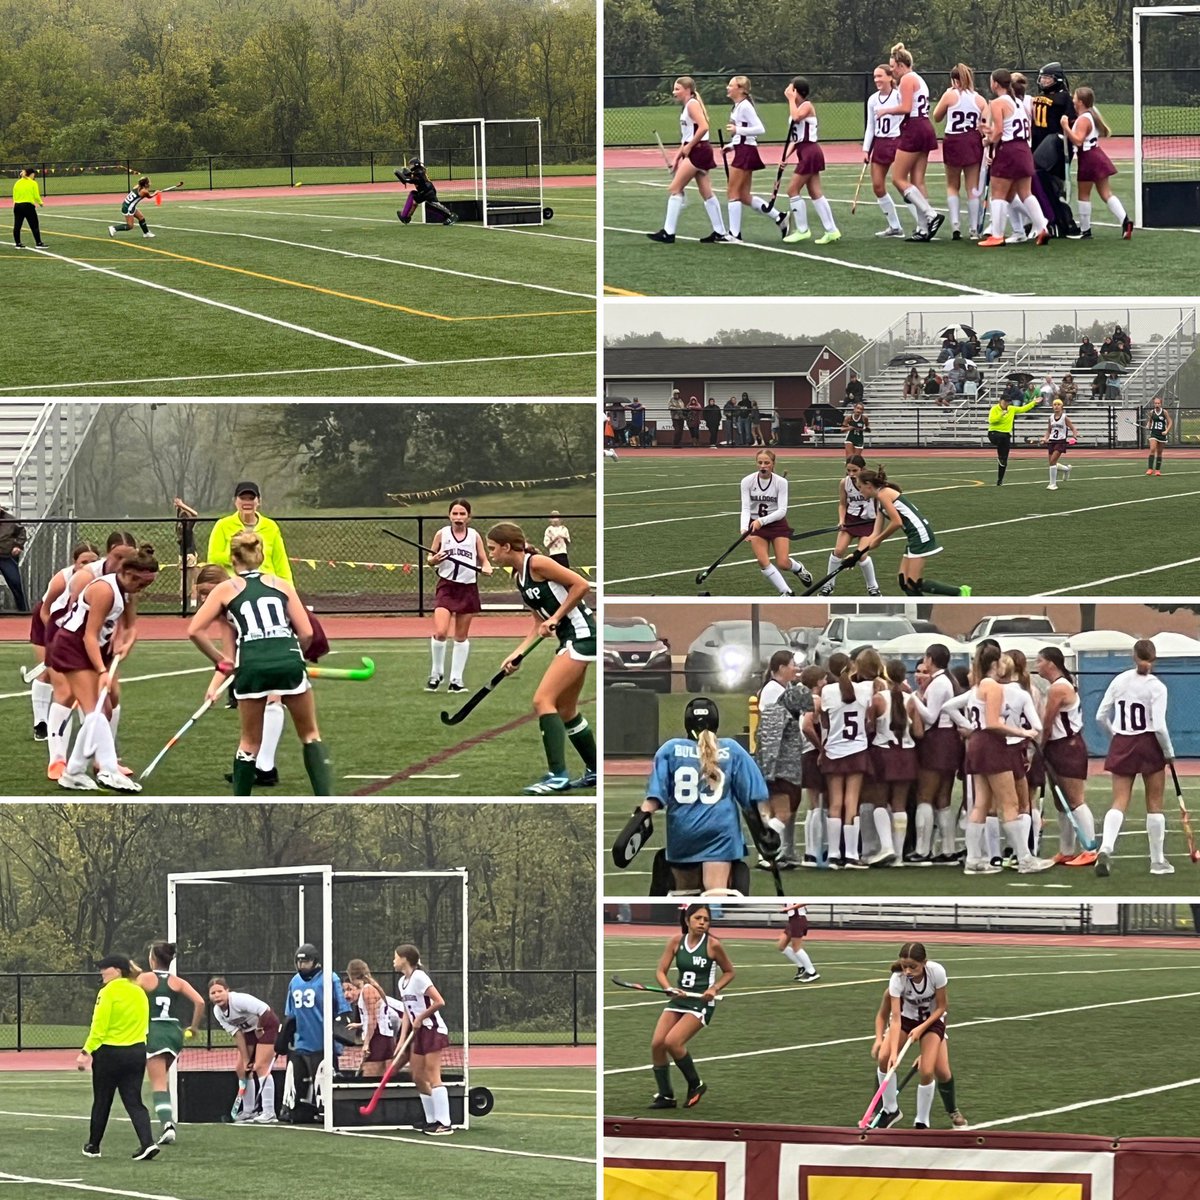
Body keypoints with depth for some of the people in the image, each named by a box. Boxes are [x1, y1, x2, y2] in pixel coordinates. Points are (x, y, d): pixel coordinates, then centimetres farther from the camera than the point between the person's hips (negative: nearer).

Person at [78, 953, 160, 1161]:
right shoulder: (140, 993, 7)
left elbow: (99, 1026, -16)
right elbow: (144, 1024, 10)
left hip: (109, 1052, -5)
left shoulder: (108, 992, -12)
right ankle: (147, 1142, -15)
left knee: (101, 1102, 10)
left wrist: (87, 1051, -13)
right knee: (133, 1101, 4)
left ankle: (93, 1146, 23)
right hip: (137, 1052, 5)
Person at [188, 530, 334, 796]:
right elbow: (306, 633, 11)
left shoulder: (226, 589, 15)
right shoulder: (281, 584, 19)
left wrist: (221, 662, 15)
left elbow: (195, 631, 7)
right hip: (288, 658, 1)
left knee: (250, 742, 16)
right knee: (310, 734, 15)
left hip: (252, 664, -1)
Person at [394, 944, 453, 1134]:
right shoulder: (402, 982, 11)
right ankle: (432, 1120, 16)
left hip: (433, 1030, -9)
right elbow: (407, 1013, 13)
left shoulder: (419, 978, -16)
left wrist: (420, 1018, -14)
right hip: (419, 1033, 9)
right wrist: (402, 1039, 4)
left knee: (433, 1077, -11)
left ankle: (444, 1124, -11)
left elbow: (439, 1002, -21)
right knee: (418, 1078, 9)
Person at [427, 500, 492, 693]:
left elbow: (484, 560, 8)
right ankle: (436, 675, 4)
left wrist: (486, 568, -15)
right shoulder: (442, 534, 2)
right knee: (440, 633, -15)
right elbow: (429, 558, 9)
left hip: (468, 588, 1)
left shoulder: (474, 536, 4)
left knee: (462, 636, 7)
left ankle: (456, 679, 15)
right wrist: (434, 559, -14)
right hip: (446, 586, -1)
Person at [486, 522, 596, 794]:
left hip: (581, 635, -10)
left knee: (543, 700, -15)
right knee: (565, 711, 17)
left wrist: (555, 618, -15)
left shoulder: (537, 564, -14)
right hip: (570, 639, 10)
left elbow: (581, 584, -15)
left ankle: (557, 775, -18)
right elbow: (539, 623, 14)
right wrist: (518, 654, 3)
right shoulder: (518, 577, 13)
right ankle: (594, 771, 30)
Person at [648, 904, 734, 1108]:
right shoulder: (676, 941, 0)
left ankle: (695, 1084, 0)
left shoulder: (713, 945, -9)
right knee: (657, 1043, -8)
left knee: (672, 1042, -21)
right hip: (679, 999, 5)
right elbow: (661, 971, 2)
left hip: (701, 1002, -5)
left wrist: (715, 988, -12)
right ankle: (665, 1095, 7)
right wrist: (669, 989, -18)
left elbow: (729, 972, 5)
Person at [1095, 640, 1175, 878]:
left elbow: (1101, 717, 5)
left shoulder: (1119, 681, 1)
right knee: (1154, 804, 10)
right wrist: (1169, 751, -3)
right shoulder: (1156, 687, -12)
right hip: (1149, 744, -3)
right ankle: (1157, 861, 16)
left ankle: (1105, 849, -24)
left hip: (1122, 745, 3)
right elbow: (1159, 725, -17)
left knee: (1119, 802, 1)